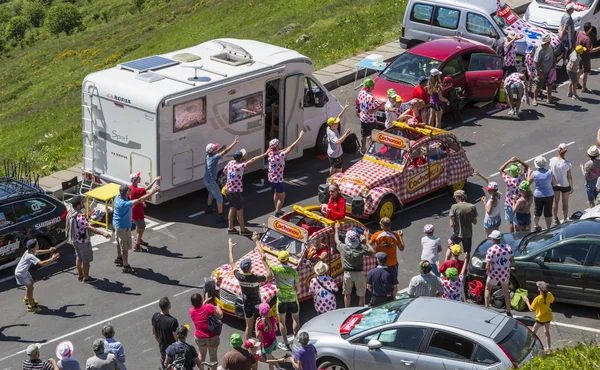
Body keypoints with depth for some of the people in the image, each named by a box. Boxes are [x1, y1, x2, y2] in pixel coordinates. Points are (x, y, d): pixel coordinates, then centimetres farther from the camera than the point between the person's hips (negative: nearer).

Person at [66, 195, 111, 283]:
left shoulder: (71, 212, -4)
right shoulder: (79, 217, -35)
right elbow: (89, 227, -46)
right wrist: (103, 233, -55)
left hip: (75, 239, 9)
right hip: (82, 241, -9)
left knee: (79, 257, 24)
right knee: (86, 260, 8)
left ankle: (80, 276, 37)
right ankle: (86, 278, 21)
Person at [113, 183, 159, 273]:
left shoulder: (118, 197, -9)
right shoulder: (124, 204, -37)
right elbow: (140, 200, -41)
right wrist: (153, 191, -39)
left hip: (117, 223, 9)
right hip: (123, 227, -9)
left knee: (119, 242, 29)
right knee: (125, 247, 5)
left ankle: (119, 258, 49)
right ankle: (126, 267, 16)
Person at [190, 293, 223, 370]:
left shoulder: (191, 311, -10)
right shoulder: (209, 307, -23)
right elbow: (220, 316, -10)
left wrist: (205, 301, 20)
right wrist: (218, 307, 7)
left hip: (199, 337, 4)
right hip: (212, 338, -4)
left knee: (202, 354, 29)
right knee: (213, 356, 15)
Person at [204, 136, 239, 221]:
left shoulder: (207, 156, 1)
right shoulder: (214, 157, -22)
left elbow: (215, 153, 23)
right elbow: (225, 152, -24)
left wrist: (221, 149, 8)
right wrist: (234, 143, -21)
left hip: (206, 180, 9)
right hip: (211, 182, -9)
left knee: (211, 193, 34)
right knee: (219, 198, -1)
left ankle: (208, 208, 49)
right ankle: (221, 216, -2)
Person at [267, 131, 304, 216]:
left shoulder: (270, 153, -10)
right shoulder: (280, 156, -29)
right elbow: (291, 148, -28)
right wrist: (300, 138, -24)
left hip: (271, 178, 8)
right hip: (278, 179, -8)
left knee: (276, 193, 26)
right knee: (282, 197, 8)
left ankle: (278, 210, 40)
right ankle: (277, 214, 11)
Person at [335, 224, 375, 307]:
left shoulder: (343, 247, -9)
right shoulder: (361, 248, -13)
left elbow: (336, 240, 11)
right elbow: (373, 252, -2)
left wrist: (337, 229, 27)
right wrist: (367, 239, 3)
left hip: (347, 273, 1)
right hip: (359, 273, -1)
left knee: (347, 294, 18)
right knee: (361, 295, 13)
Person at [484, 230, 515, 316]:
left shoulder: (491, 250, -21)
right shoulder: (508, 247, -9)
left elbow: (488, 266, -23)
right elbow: (512, 261, -3)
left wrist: (487, 270, -2)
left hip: (494, 275, -3)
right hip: (505, 274, 3)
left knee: (488, 289, 22)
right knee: (506, 291, 23)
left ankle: (486, 308, 18)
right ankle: (508, 311, 29)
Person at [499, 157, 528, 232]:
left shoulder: (508, 180, -27)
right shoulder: (522, 179, -22)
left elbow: (500, 170, -12)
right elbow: (527, 167, -6)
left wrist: (509, 161, -14)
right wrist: (518, 160, -16)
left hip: (509, 204, -2)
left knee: (511, 222, 15)